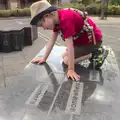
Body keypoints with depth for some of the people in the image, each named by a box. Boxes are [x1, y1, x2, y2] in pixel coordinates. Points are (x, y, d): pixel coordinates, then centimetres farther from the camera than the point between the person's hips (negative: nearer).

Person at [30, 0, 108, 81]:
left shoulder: (65, 19, -32)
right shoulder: (57, 18, -2)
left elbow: (70, 45, -34)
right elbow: (52, 40, 5)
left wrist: (71, 70, -30)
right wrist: (44, 59, 8)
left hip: (94, 40, -9)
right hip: (83, 39, 10)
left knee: (66, 60, -12)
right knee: (64, 56, 12)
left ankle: (96, 54, -5)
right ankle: (93, 51, 12)